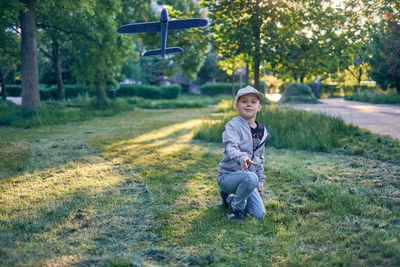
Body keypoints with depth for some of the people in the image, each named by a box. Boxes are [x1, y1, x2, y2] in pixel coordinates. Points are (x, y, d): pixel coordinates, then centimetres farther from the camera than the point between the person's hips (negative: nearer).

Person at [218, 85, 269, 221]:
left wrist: (260, 181, 14)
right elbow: (230, 148, -33)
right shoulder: (233, 125, -14)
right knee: (250, 178, -38)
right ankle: (236, 208, -9)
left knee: (259, 215, -2)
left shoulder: (262, 131, 6)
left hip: (248, 177, 6)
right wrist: (242, 157, -54)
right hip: (227, 175, -6)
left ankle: (230, 198, 23)